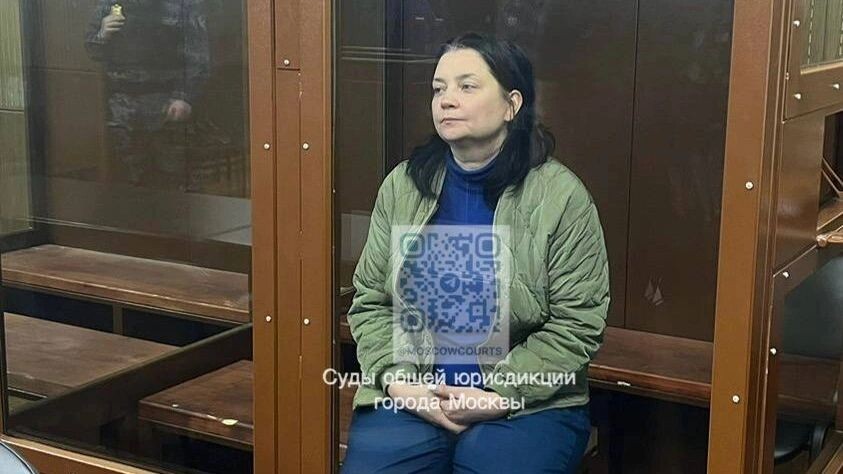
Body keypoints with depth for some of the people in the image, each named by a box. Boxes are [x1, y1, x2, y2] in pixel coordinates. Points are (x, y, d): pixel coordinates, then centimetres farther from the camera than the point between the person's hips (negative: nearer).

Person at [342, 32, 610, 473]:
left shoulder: (560, 196, -6)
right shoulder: (403, 186, 4)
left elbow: (577, 325, -6)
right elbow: (370, 301, 7)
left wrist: (499, 395, -13)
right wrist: (400, 383, -8)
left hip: (527, 405, -2)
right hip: (409, 398, 3)